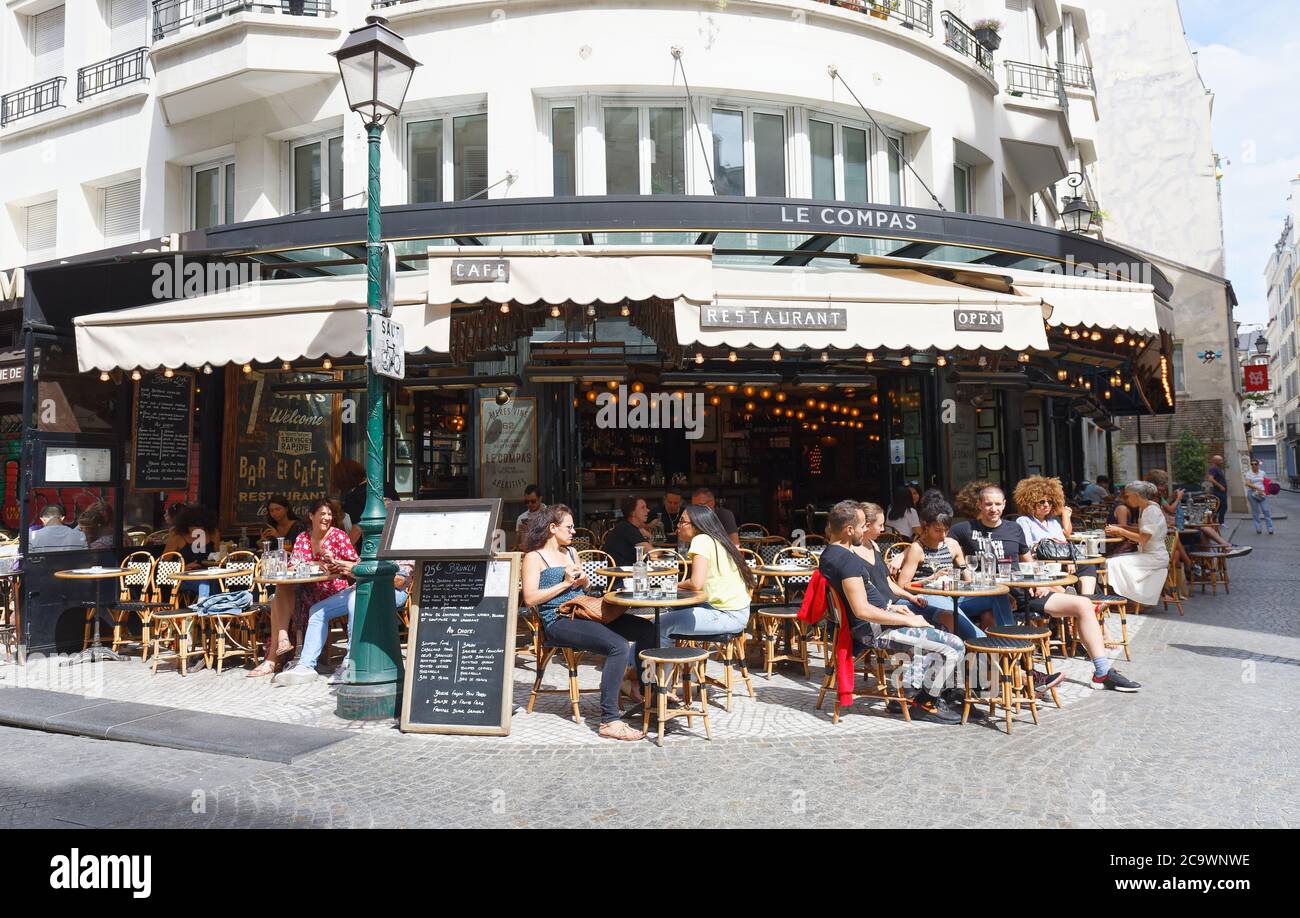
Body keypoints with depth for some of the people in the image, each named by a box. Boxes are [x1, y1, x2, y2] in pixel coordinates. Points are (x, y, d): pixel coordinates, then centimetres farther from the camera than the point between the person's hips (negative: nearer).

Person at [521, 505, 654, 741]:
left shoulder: (570, 552, 23)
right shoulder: (534, 557, 0)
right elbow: (530, 598, -11)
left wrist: (582, 579, 7)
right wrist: (565, 583, -11)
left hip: (584, 613, 8)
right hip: (558, 621, -8)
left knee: (646, 629, -4)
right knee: (619, 646, -31)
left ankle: (639, 685, 18)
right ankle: (609, 722, -29)